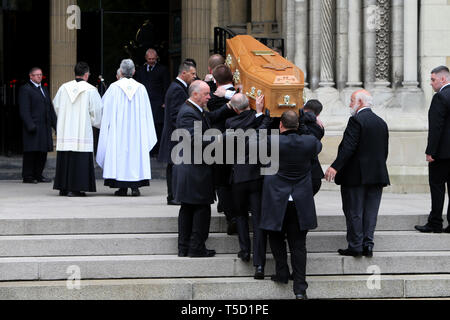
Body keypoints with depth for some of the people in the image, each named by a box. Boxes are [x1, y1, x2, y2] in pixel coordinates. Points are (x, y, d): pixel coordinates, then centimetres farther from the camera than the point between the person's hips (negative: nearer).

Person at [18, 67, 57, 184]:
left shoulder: (44, 89, 21)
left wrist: (55, 124, 14)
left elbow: (50, 108, 22)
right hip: (33, 126, -7)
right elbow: (24, 110, -11)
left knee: (43, 152, 6)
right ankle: (27, 176, -1)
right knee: (31, 151, -5)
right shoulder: (25, 89, -3)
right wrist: (30, 125, -20)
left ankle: (38, 175, 13)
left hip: (45, 126, 7)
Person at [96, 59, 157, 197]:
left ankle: (122, 187, -1)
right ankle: (135, 186, -1)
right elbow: (146, 112, 6)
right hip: (136, 128, 2)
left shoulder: (114, 87, -5)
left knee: (119, 152, 2)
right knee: (136, 152, 5)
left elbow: (105, 107, 1)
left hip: (118, 128, -2)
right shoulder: (141, 88, 1)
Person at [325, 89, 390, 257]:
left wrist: (335, 167, -22)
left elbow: (348, 147, -20)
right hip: (377, 174, 7)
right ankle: (368, 245, 7)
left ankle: (355, 246, 1)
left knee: (354, 212, 0)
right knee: (371, 211, 8)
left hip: (356, 175, -7)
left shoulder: (356, 120, -12)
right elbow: (384, 150, 14)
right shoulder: (381, 123, 12)